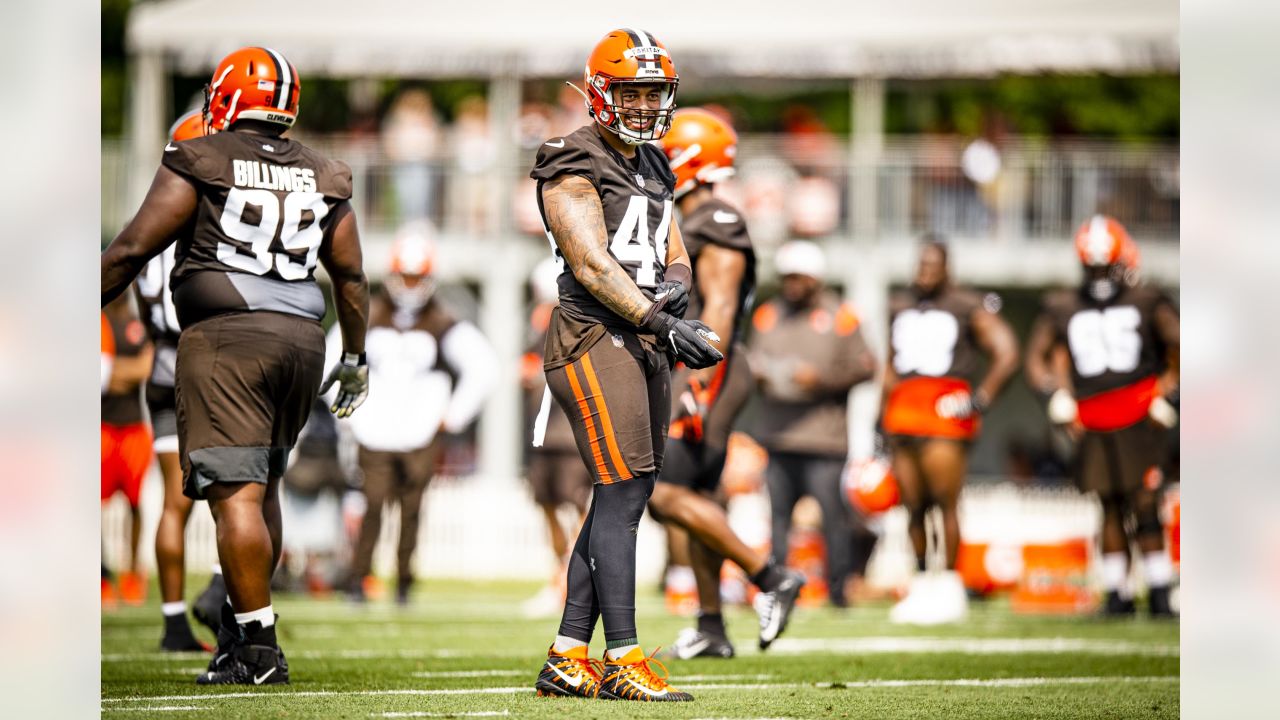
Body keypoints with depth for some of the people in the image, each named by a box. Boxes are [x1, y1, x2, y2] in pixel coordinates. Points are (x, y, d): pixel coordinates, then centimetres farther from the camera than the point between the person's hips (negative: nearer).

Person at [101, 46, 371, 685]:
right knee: (262, 487, 18)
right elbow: (350, 274, 20)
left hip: (225, 334, -6)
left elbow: (131, 250, -3)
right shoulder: (322, 177, 15)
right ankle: (240, 626, 22)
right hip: (301, 338, 6)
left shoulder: (199, 162, -2)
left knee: (236, 492, -8)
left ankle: (259, 648, -11)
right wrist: (355, 357, 31)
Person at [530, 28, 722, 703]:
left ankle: (567, 661, 11)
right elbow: (593, 266, -16)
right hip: (595, 337, -9)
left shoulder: (653, 168, 20)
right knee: (623, 494, -13)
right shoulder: (574, 166, -8)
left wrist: (674, 283, -4)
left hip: (644, 344, 9)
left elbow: (675, 255, 20)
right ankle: (623, 660, -13)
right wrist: (662, 322, -22)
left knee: (620, 501, 7)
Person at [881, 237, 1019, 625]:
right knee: (914, 506, 5)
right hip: (903, 413, 5)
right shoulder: (899, 306, 18)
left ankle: (950, 586, -4)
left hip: (945, 411, -5)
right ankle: (920, 585, 12)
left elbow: (1006, 354, 0)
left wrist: (980, 398, -6)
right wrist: (883, 414, 22)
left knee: (945, 502, -10)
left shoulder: (968, 306, 0)